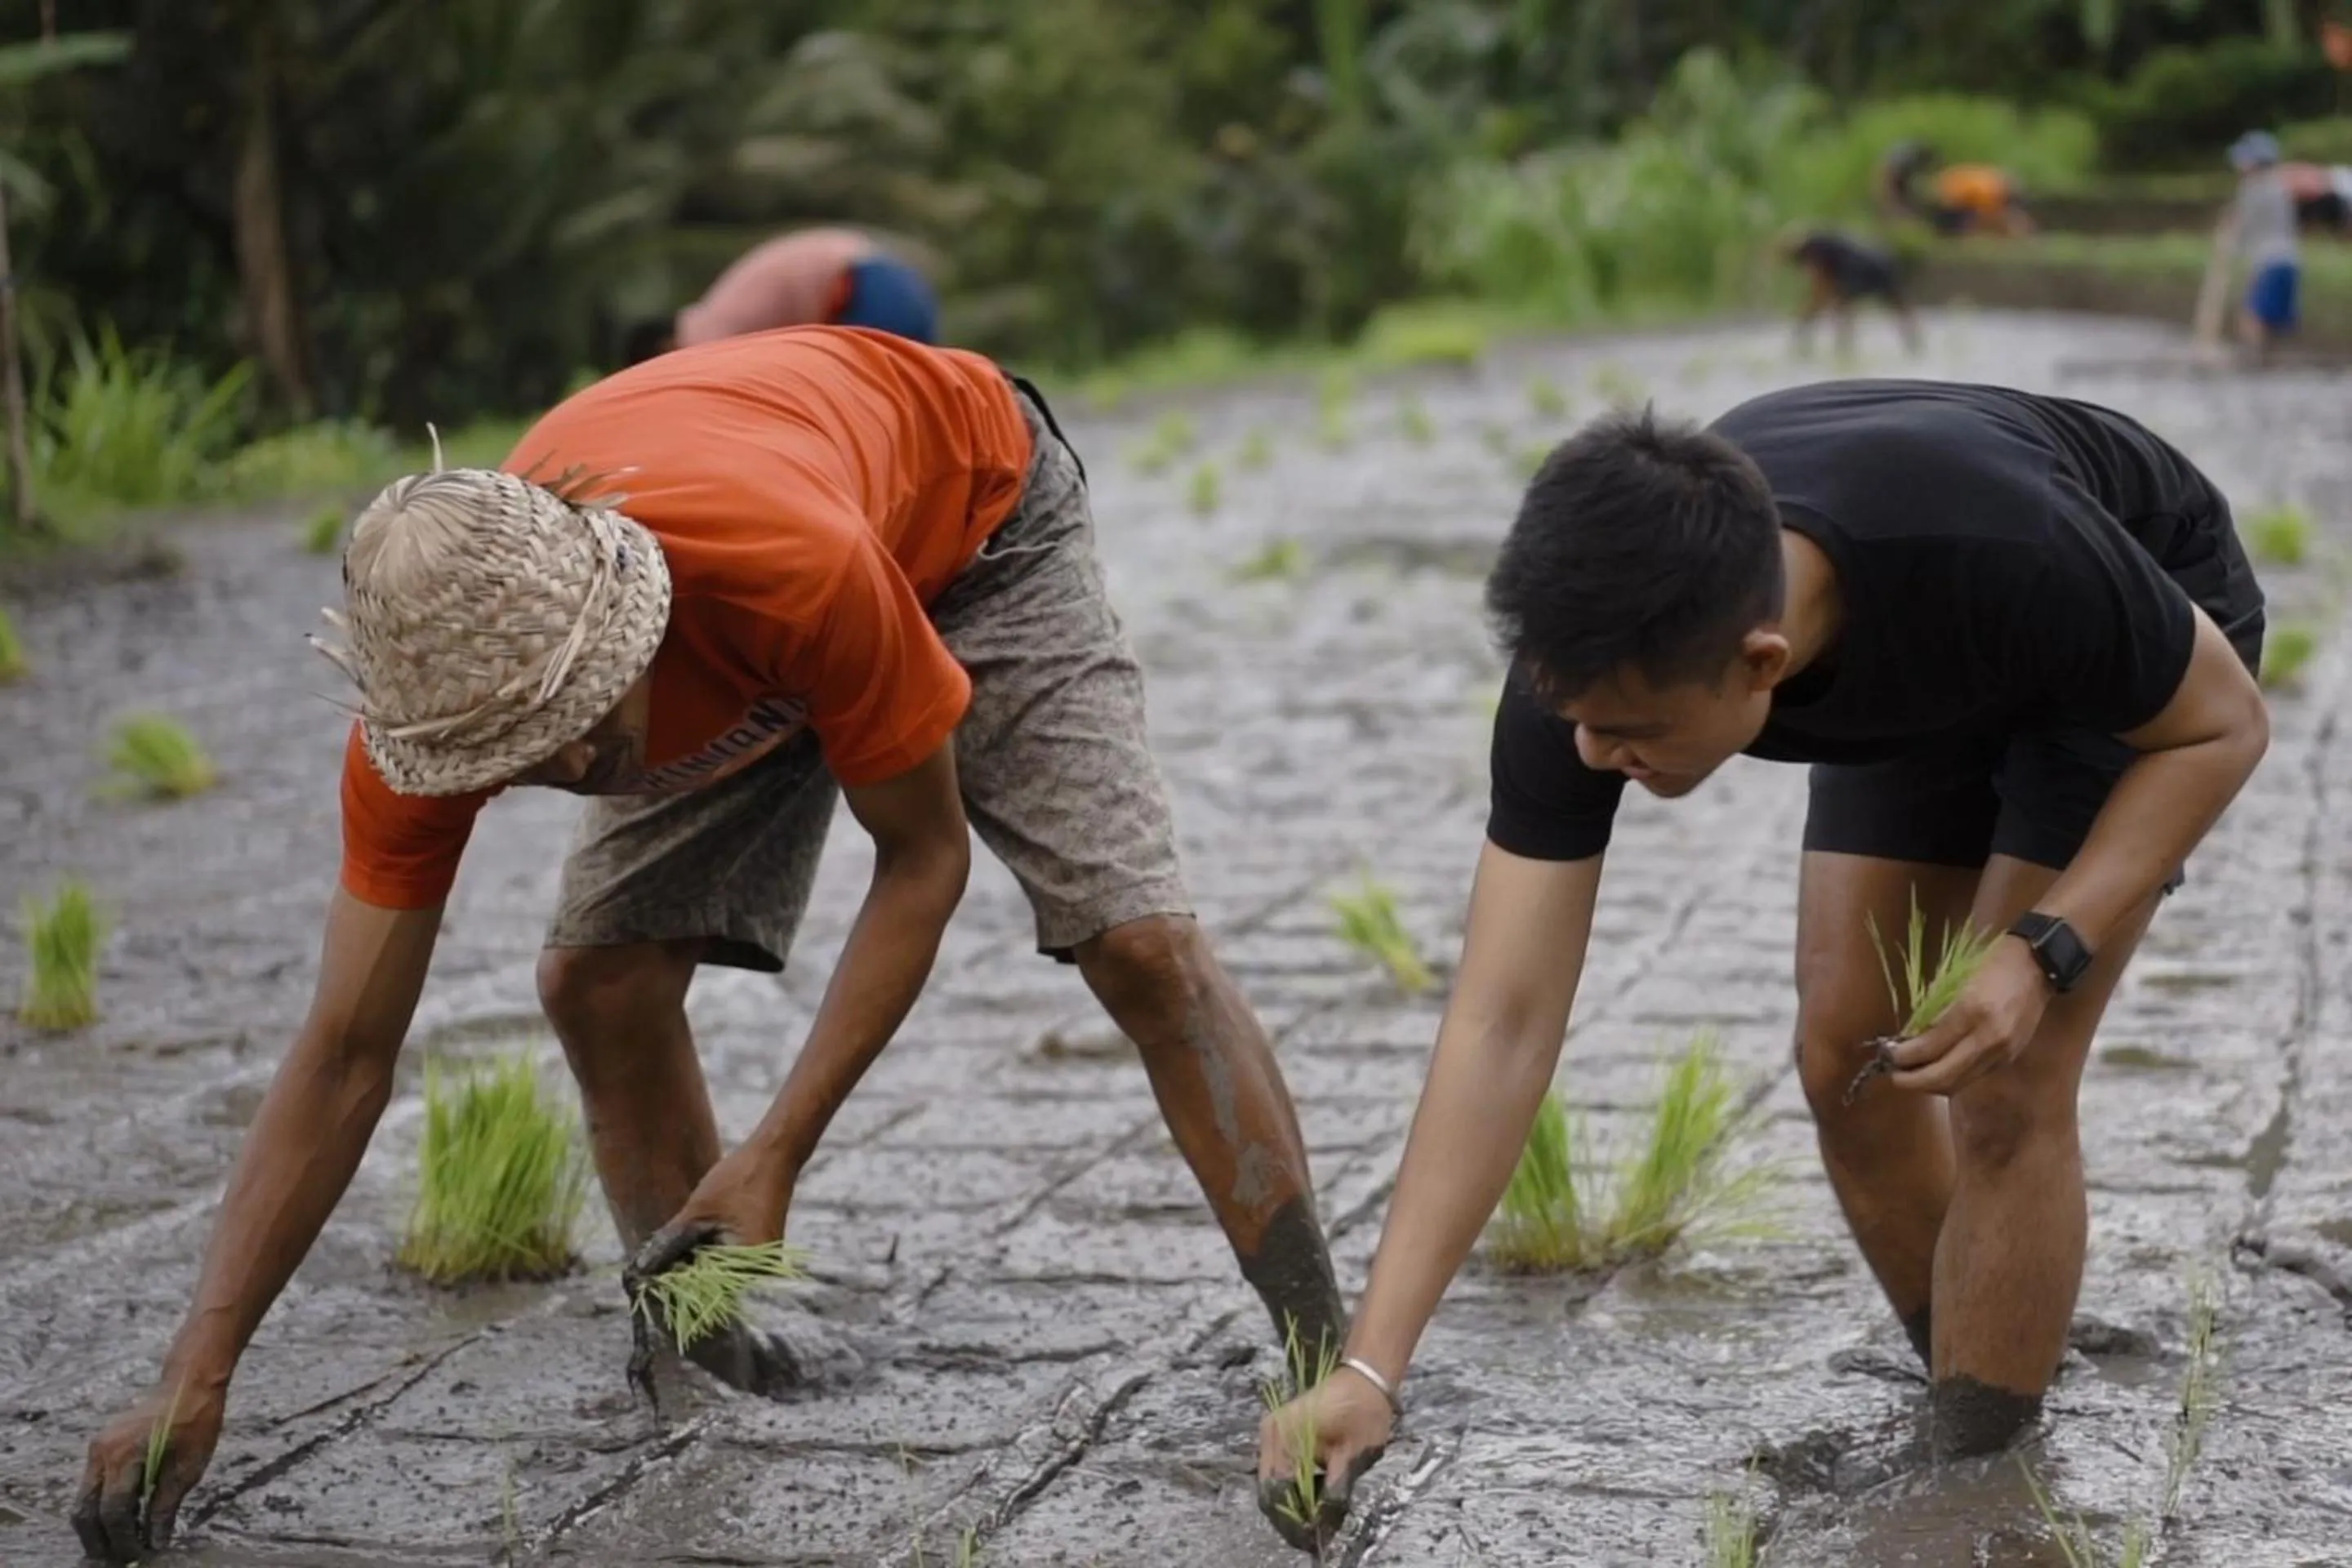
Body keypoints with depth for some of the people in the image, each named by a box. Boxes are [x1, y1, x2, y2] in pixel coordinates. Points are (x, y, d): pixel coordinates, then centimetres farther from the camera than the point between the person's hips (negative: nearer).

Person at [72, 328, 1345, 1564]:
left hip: (971, 518, -4)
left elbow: (922, 863, -29)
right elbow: (344, 1060, -26)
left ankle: (1333, 1371, -7)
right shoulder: (430, 702, -33)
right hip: (735, 664, 4)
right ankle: (702, 1351, 7)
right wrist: (194, 1382, -31)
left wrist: (776, 1153, -34)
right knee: (597, 977, -13)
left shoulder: (797, 566, -47)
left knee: (1138, 939, -17)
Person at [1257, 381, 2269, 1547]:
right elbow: (1503, 1023, -32)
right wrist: (1371, 1367, -37)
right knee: (1843, 1060, 2)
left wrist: (2043, 953, -37)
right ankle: (1986, 1426, 25)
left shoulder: (2001, 555, -45)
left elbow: (2222, 726, -23)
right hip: (1915, 678, 4)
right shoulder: (1595, 653, -34)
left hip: (2132, 650, -4)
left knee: (2003, 1090, -14)